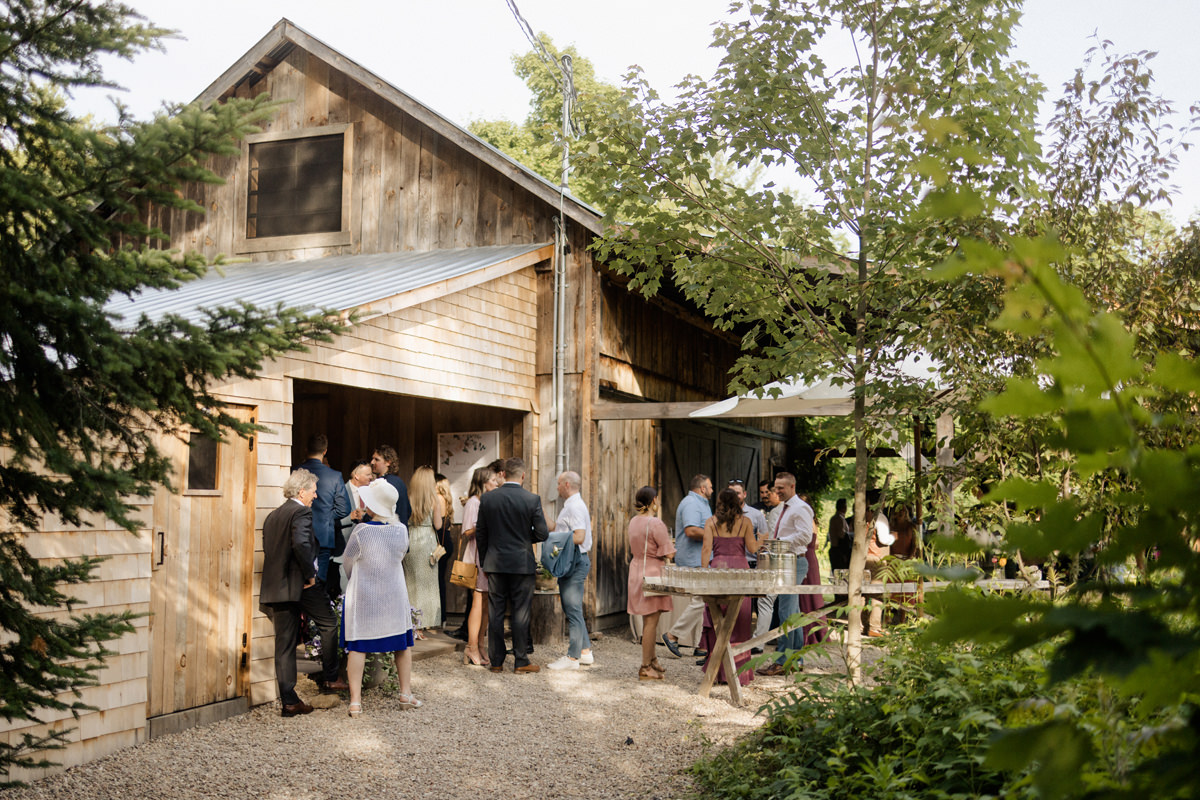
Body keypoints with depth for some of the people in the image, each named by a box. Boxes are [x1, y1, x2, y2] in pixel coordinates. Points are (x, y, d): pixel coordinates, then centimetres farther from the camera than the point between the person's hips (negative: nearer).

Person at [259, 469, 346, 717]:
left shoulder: (272, 516, 16)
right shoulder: (302, 512, -9)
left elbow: (268, 552, 17)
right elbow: (301, 544, -26)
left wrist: (279, 579, 17)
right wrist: (311, 574, -15)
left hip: (274, 586, 8)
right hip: (301, 584, -7)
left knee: (284, 644, 7)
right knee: (329, 625, 13)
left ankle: (289, 701, 9)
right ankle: (329, 679, 17)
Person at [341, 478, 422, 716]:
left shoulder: (361, 531, -17)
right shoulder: (401, 530, -9)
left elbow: (348, 563, -2)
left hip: (363, 597, -2)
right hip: (394, 596, 3)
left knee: (358, 647, 6)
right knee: (402, 644, 16)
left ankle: (355, 701, 5)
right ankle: (406, 694, 24)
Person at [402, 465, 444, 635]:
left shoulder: (408, 498, -2)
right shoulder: (435, 499, -7)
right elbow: (438, 525, -4)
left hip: (410, 541, 2)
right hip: (427, 542, -2)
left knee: (410, 583, 11)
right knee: (426, 583, 7)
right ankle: (419, 626, 5)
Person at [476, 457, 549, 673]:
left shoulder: (487, 498, -1)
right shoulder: (532, 499, -9)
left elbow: (480, 533, 4)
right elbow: (542, 533, -7)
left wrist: (484, 561, 14)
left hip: (495, 564, 3)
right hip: (522, 564, -2)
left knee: (495, 613, 8)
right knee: (521, 613, 4)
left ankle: (496, 661, 14)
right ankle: (521, 662, 8)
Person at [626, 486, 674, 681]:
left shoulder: (633, 521, 7)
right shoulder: (656, 523, -18)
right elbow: (668, 553, -16)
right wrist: (668, 541, 3)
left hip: (636, 569, 9)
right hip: (653, 572, -8)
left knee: (648, 620, 19)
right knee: (651, 621, -2)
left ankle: (652, 660, 30)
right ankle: (646, 668, 1)